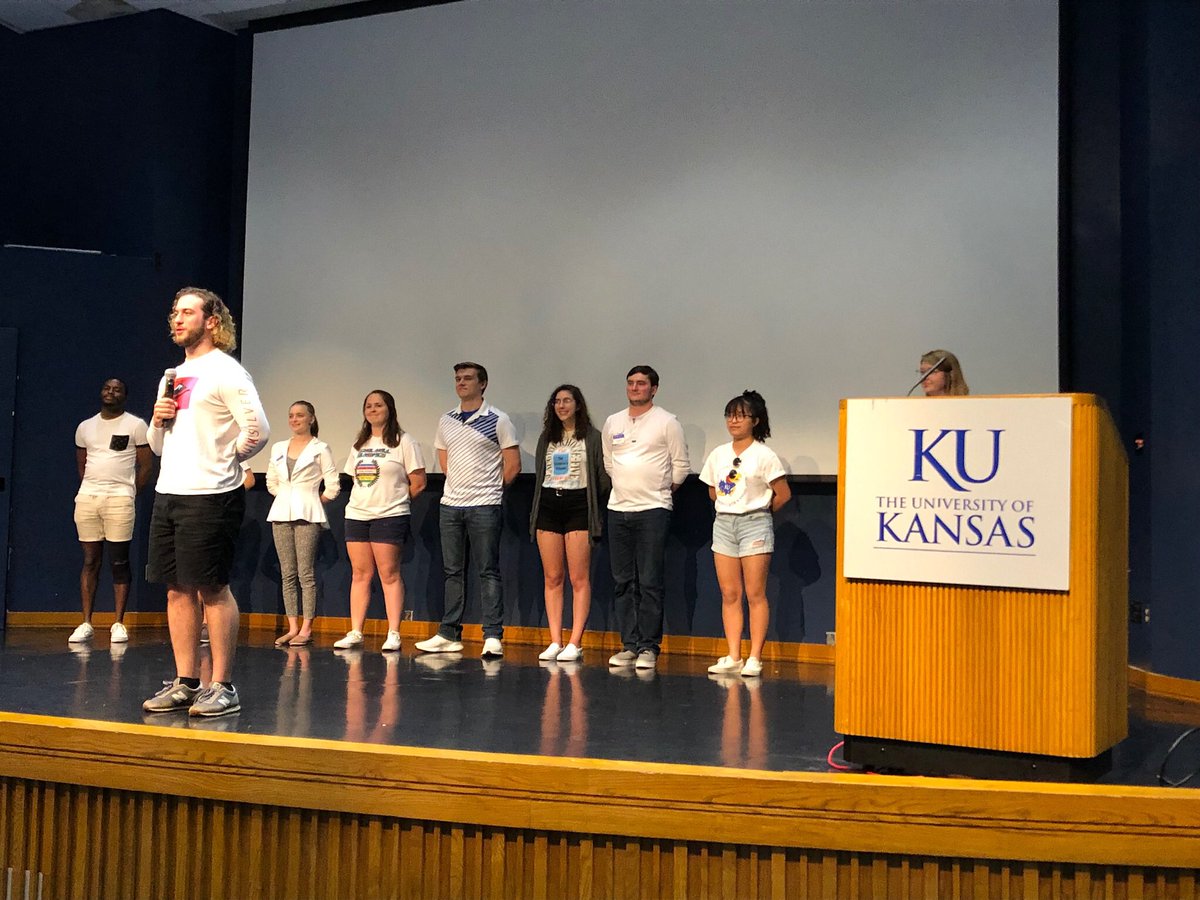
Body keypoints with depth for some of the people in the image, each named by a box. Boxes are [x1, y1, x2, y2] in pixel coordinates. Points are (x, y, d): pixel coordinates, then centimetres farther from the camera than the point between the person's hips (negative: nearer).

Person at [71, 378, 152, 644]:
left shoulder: (135, 425, 4)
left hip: (119, 499, -3)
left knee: (119, 563, -3)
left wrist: (130, 494, 1)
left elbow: (145, 466, 3)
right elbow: (82, 466, 22)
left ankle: (118, 624, 0)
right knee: (90, 562, 3)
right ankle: (86, 623, 6)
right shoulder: (85, 427, 16)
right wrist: (90, 489, 12)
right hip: (86, 499, 4)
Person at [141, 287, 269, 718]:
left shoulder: (226, 372, -5)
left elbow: (257, 430, -15)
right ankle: (185, 683, 14)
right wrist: (158, 420, 3)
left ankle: (222, 687, 0)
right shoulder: (172, 377, 20)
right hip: (168, 491, 8)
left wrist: (224, 459, 0)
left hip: (209, 496, -8)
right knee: (178, 589, 8)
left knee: (213, 590, -5)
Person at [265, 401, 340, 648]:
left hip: (307, 516, -5)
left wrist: (312, 502, 5)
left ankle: (306, 629, -5)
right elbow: (271, 482, 23)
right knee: (287, 574, 3)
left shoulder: (320, 449, 1)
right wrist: (288, 497, 13)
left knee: (306, 573, -7)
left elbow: (332, 486, -1)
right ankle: (293, 628, 6)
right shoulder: (278, 448, 14)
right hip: (281, 515, 5)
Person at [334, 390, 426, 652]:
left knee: (389, 574, -6)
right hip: (356, 515, 6)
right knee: (360, 574, 5)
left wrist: (393, 500, 6)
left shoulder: (403, 441, -2)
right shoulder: (359, 444, 17)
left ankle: (393, 634, -4)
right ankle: (355, 633, 7)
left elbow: (418, 483, -3)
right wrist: (369, 500, 10)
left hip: (389, 517, -6)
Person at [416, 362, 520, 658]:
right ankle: (449, 635, 17)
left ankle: (493, 637, -2)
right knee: (452, 572, 10)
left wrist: (489, 489, 6)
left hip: (484, 507, -5)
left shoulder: (498, 421, -5)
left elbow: (513, 465, -3)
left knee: (488, 572, -4)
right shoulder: (446, 421, 11)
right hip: (450, 504, 6)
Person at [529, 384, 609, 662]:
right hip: (548, 506, 5)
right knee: (552, 578, 3)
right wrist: (536, 511, 14)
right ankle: (555, 642, 6)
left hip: (578, 505, -4)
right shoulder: (546, 437, 16)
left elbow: (602, 476, 0)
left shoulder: (591, 437, 1)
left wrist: (595, 510, -3)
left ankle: (575, 643, -4)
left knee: (579, 579, -5)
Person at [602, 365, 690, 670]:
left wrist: (662, 490, 9)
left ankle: (648, 647, -1)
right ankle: (630, 645, 12)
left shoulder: (667, 422, -1)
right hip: (618, 508, 5)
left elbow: (681, 465, 3)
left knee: (650, 583, -6)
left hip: (653, 510, -5)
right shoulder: (612, 423, 13)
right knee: (623, 582, 6)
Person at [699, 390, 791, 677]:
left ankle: (754, 659, -2)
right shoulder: (718, 454, 10)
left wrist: (759, 511, 6)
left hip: (754, 524, -5)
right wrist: (730, 509, 12)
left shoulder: (763, 455, -6)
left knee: (755, 594, -4)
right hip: (723, 524, 5)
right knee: (729, 594, 4)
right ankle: (733, 658, 7)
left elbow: (783, 494, -4)